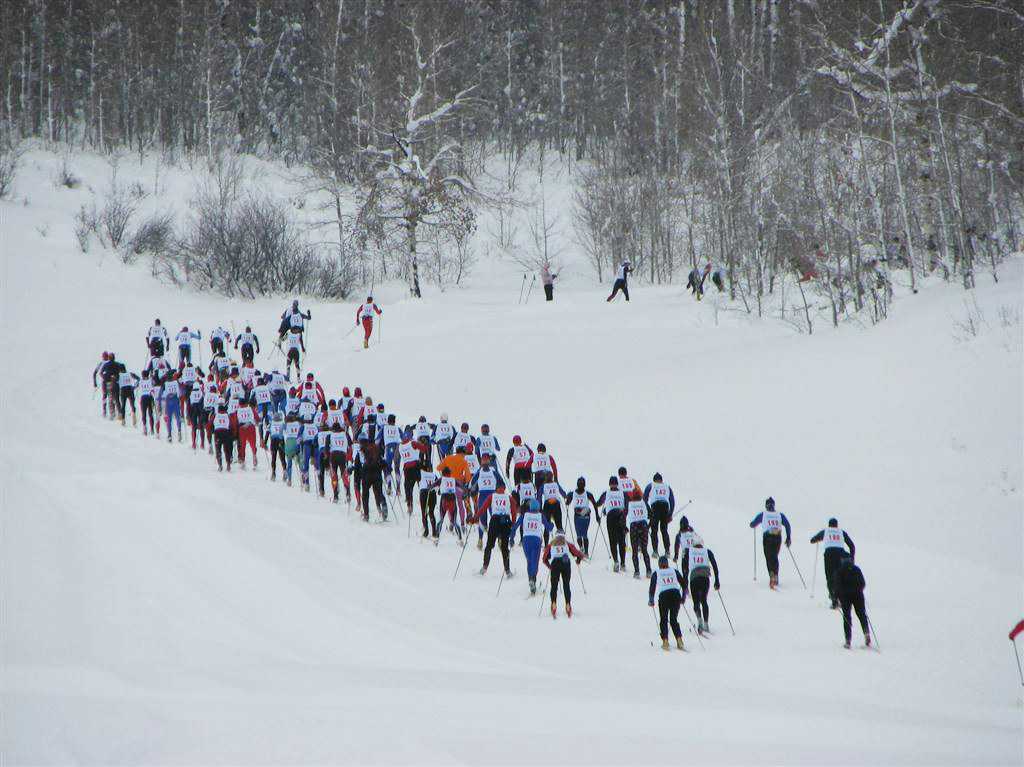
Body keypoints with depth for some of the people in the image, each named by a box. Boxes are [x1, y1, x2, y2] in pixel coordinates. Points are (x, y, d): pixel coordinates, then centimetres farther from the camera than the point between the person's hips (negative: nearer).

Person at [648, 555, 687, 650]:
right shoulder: (674, 571, 18)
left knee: (663, 620, 11)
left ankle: (665, 641, -2)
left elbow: (652, 587, 6)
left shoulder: (656, 573, 12)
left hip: (663, 596, -2)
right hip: (676, 595, 2)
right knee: (674, 619, 12)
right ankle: (679, 640, -4)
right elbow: (683, 583, 15)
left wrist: (651, 600, 16)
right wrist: (683, 597, 23)